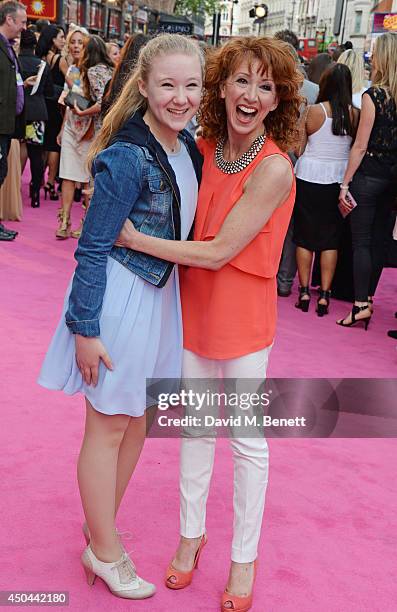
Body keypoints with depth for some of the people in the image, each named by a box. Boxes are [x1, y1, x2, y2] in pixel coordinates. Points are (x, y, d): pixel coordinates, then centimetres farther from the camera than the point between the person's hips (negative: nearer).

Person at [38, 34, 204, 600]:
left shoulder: (187, 146, 2)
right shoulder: (128, 157, -22)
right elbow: (93, 247, -19)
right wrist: (85, 328, -18)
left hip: (162, 292, 8)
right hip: (120, 295, -8)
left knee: (139, 418, 19)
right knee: (109, 426, 7)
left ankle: (102, 525, 39)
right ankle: (104, 552, 26)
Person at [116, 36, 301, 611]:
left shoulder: (275, 168, -21)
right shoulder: (204, 145, -2)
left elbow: (217, 252, -22)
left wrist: (136, 239, -18)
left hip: (243, 311, -5)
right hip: (194, 302, 5)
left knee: (248, 439, 9)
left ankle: (244, 558, 28)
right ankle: (192, 533, 37)